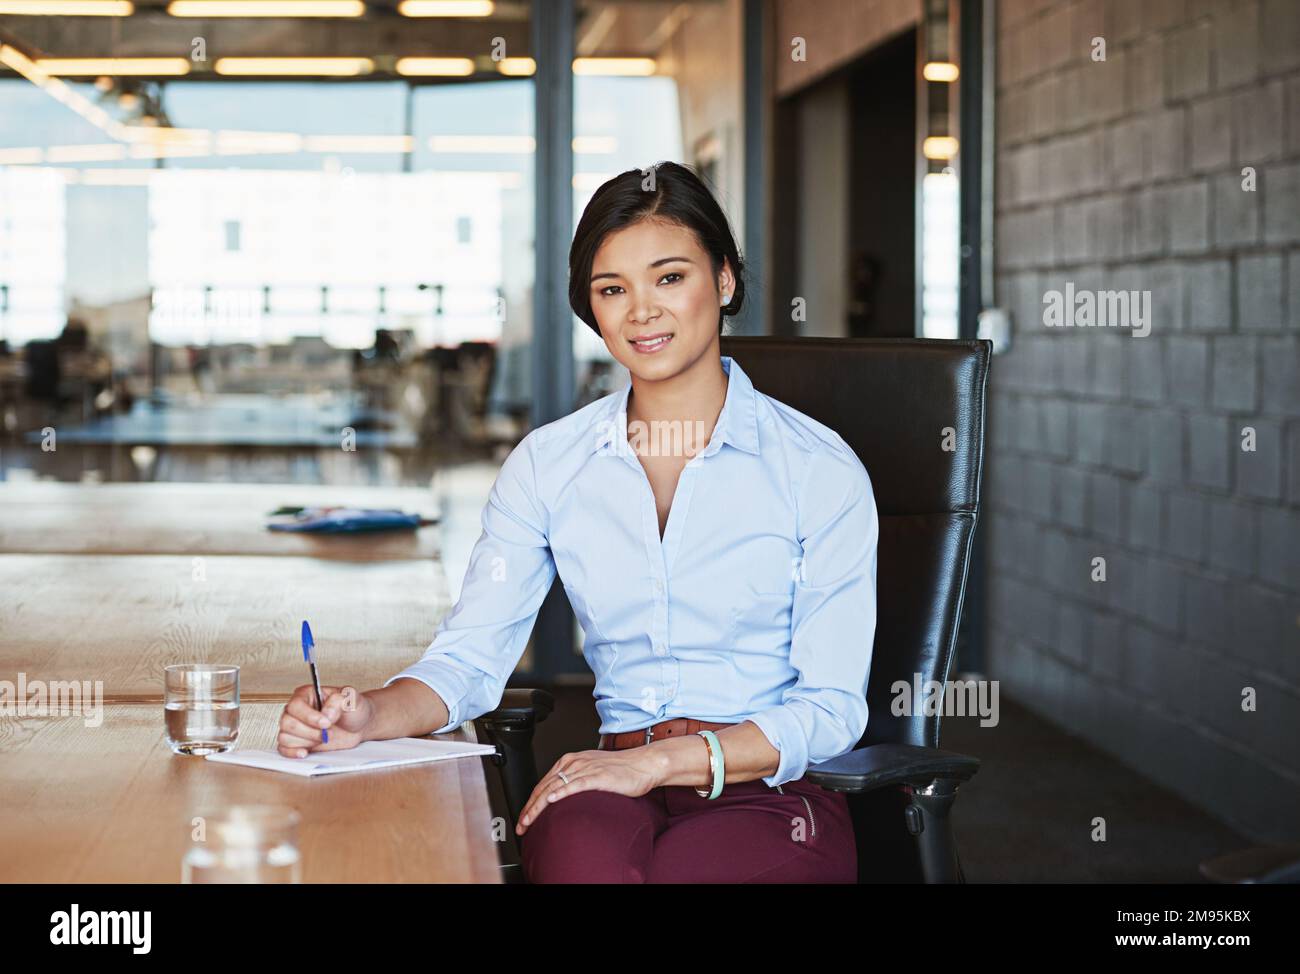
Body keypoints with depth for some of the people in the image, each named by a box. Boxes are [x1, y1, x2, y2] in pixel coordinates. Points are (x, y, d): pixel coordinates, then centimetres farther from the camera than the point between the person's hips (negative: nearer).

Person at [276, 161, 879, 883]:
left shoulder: (819, 469, 1)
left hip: (774, 794, -1)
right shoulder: (548, 464, 11)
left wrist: (660, 760, -15)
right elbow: (470, 658, 5)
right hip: (614, 788, 2)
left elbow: (832, 709, -3)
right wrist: (368, 716, -17)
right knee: (584, 858, -36)